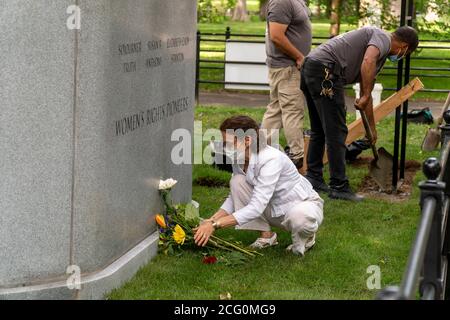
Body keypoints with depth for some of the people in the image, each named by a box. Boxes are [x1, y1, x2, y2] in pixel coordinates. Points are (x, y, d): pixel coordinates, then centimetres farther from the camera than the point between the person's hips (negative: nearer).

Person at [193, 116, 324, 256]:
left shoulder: (271, 159, -32)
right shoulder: (239, 159, -9)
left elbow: (256, 207, -37)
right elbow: (234, 197, 0)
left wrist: (215, 225, -40)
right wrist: (210, 221, -16)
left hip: (305, 205, -7)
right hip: (274, 210, 7)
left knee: (299, 216, -42)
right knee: (237, 181, -15)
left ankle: (304, 236, -4)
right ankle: (266, 235, -1)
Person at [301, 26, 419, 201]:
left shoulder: (380, 54, 28)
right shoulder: (383, 38, 0)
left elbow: (366, 91, 35)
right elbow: (367, 62, -22)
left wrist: (372, 127, 40)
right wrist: (366, 96, -14)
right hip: (325, 71, -10)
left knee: (319, 131, 20)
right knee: (336, 132, -5)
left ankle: (313, 177, 28)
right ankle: (338, 187, -1)